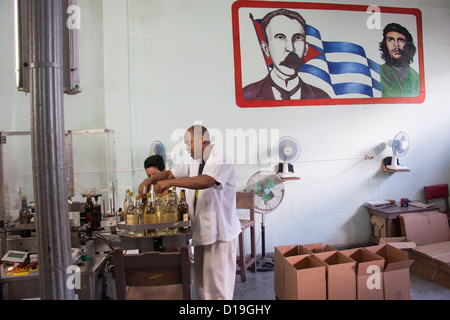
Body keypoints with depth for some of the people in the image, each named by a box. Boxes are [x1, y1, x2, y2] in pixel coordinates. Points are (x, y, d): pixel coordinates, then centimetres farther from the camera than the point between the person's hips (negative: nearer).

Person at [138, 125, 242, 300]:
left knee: (218, 283, 0)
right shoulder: (193, 163, 12)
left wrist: (170, 182, -31)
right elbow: (169, 173, 14)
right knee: (201, 282, 18)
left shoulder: (221, 162, -15)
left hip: (220, 232, -8)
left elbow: (207, 181, -33)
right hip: (201, 231, 8)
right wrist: (150, 179, -5)